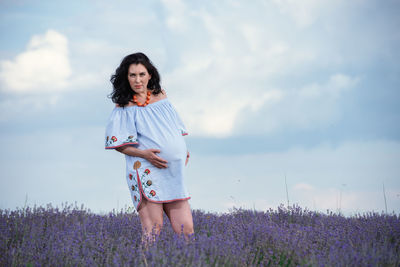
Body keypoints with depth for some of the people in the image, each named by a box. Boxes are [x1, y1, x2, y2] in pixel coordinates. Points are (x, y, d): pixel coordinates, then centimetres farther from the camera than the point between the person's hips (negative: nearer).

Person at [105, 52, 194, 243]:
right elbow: (118, 144, -1)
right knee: (153, 229, -15)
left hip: (174, 174, 5)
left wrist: (183, 151, 12)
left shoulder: (161, 95, 16)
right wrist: (144, 153, -15)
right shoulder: (124, 107, 2)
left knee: (186, 231, -3)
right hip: (146, 173, -5)